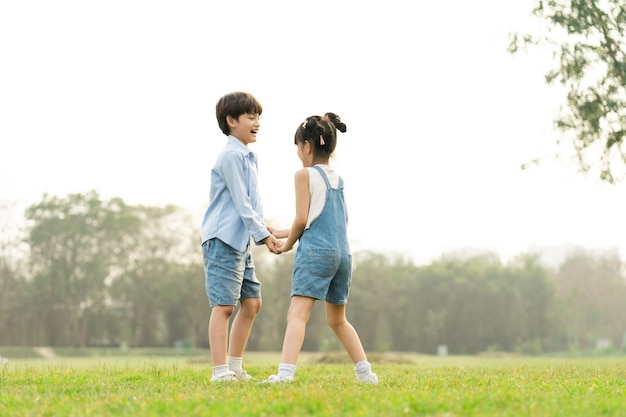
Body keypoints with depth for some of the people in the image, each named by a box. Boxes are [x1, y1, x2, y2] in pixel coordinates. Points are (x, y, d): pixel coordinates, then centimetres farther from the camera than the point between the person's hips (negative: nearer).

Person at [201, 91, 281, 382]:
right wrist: (263, 235, -18)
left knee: (252, 302, 11)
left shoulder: (248, 157, 18)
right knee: (224, 305, -11)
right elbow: (241, 202, -17)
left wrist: (264, 229, 6)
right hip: (223, 239, -10)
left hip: (241, 241, 10)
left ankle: (235, 367, 19)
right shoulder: (231, 156, -13)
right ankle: (220, 372, -10)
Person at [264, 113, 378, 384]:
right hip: (342, 254, 7)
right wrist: (283, 233, 28)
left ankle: (285, 373, -31)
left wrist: (286, 245, 10)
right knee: (338, 320, 20)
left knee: (297, 313, -16)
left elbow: (302, 219, -8)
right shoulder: (337, 179, 17)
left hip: (315, 252, -7)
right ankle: (366, 373, 19)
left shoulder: (305, 174, -2)